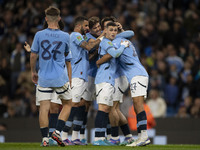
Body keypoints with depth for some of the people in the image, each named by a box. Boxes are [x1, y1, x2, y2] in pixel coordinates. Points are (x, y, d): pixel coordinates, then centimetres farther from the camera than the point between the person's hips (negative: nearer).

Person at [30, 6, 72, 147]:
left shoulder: (39, 35, -3)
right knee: (67, 104, 16)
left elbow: (33, 56, 3)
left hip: (44, 78, 0)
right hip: (61, 78, 0)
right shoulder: (65, 36, -1)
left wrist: (33, 72, 20)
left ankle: (45, 138, -2)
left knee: (44, 108, 2)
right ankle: (57, 131, 3)